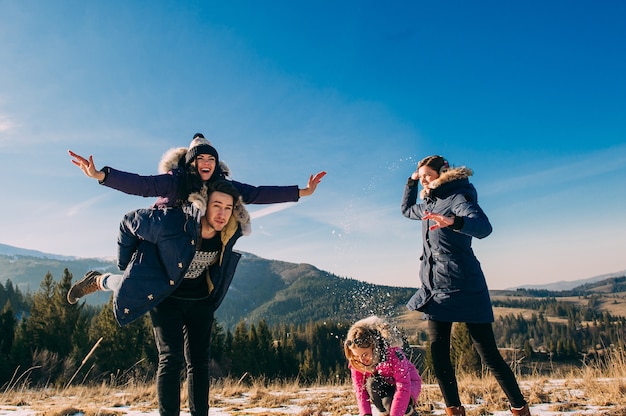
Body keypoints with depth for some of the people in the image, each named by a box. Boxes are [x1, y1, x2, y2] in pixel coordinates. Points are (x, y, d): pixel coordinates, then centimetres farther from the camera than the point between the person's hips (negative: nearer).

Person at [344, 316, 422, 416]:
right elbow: (359, 388, -16)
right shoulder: (355, 361, -20)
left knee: (389, 403, -32)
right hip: (383, 386, 3)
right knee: (372, 384, -30)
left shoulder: (393, 352, -34)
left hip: (408, 382, -3)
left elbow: (404, 388, -35)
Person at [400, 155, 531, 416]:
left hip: (463, 287, -8)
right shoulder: (429, 204, 16)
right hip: (435, 288, 8)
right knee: (438, 354, 3)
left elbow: (483, 226, -28)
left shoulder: (457, 197, -9)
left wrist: (453, 221, -47)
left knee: (488, 353, -3)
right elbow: (407, 209, 37)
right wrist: (411, 181, 24)